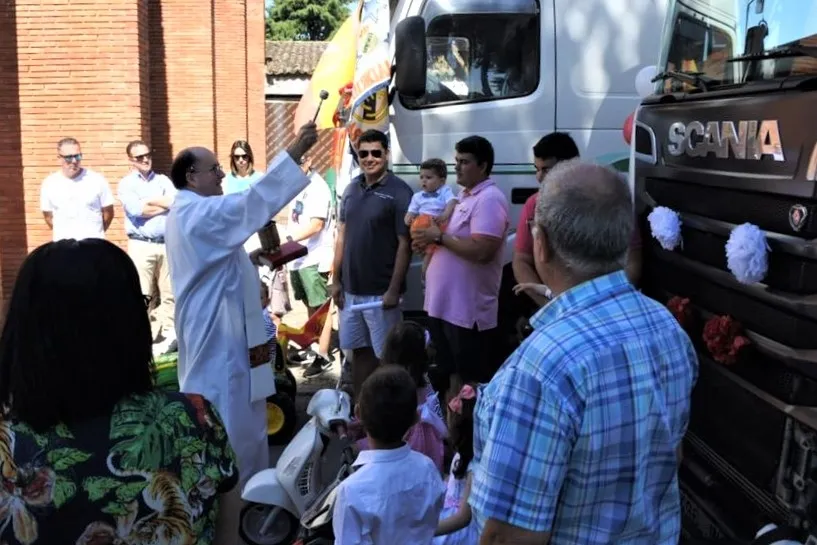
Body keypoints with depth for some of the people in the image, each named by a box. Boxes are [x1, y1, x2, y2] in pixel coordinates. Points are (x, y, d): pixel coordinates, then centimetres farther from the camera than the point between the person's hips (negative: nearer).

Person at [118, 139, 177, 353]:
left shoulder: (163, 180, 15)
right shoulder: (126, 183, 5)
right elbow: (136, 210, -12)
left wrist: (150, 201, -9)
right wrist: (165, 205, -3)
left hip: (167, 244, 4)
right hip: (141, 245, -3)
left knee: (169, 293, 6)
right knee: (141, 294, -6)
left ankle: (169, 333, 14)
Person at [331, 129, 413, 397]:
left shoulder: (399, 192, -10)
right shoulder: (351, 189, 7)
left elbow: (405, 244, -13)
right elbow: (342, 235, 12)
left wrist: (394, 290, -16)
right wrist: (336, 280, 8)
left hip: (381, 291, -6)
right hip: (351, 289, 6)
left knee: (386, 355, 5)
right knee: (358, 350, 16)